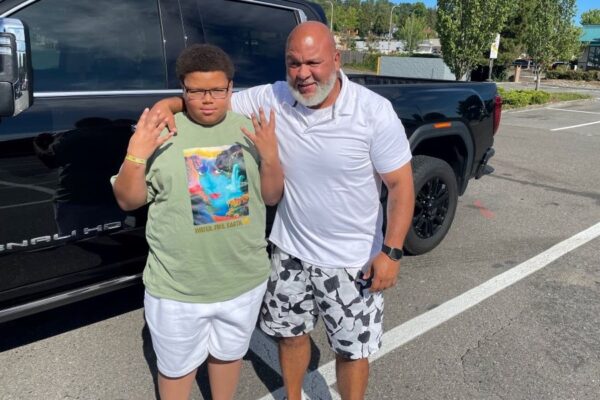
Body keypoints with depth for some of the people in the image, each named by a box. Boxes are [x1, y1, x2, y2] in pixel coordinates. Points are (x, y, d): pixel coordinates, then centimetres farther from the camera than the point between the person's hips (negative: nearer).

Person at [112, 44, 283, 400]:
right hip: (177, 287, -2)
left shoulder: (251, 129, -4)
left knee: (229, 353, 27)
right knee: (177, 366, 20)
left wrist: (271, 157, -19)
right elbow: (128, 201, -6)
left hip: (244, 279, 3)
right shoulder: (160, 133, -11)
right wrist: (135, 157, -23)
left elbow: (272, 197, -1)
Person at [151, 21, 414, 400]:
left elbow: (400, 184, -12)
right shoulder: (271, 99, -9)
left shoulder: (375, 112, -17)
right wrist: (171, 104, -19)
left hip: (353, 261, -3)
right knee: (291, 333, 22)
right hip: (291, 252, 4)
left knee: (352, 349, 13)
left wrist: (391, 251, -16)